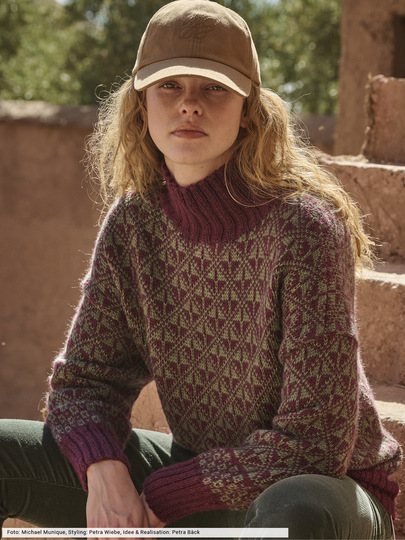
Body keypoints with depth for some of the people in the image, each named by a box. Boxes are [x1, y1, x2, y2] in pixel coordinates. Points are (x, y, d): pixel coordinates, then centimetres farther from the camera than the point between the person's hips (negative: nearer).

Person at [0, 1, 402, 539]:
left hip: (325, 491, -5)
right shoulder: (131, 223, -5)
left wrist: (156, 493, -20)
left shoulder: (305, 227, -23)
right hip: (197, 472, 5)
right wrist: (105, 472, -22)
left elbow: (314, 443, -23)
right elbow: (85, 379, 1)